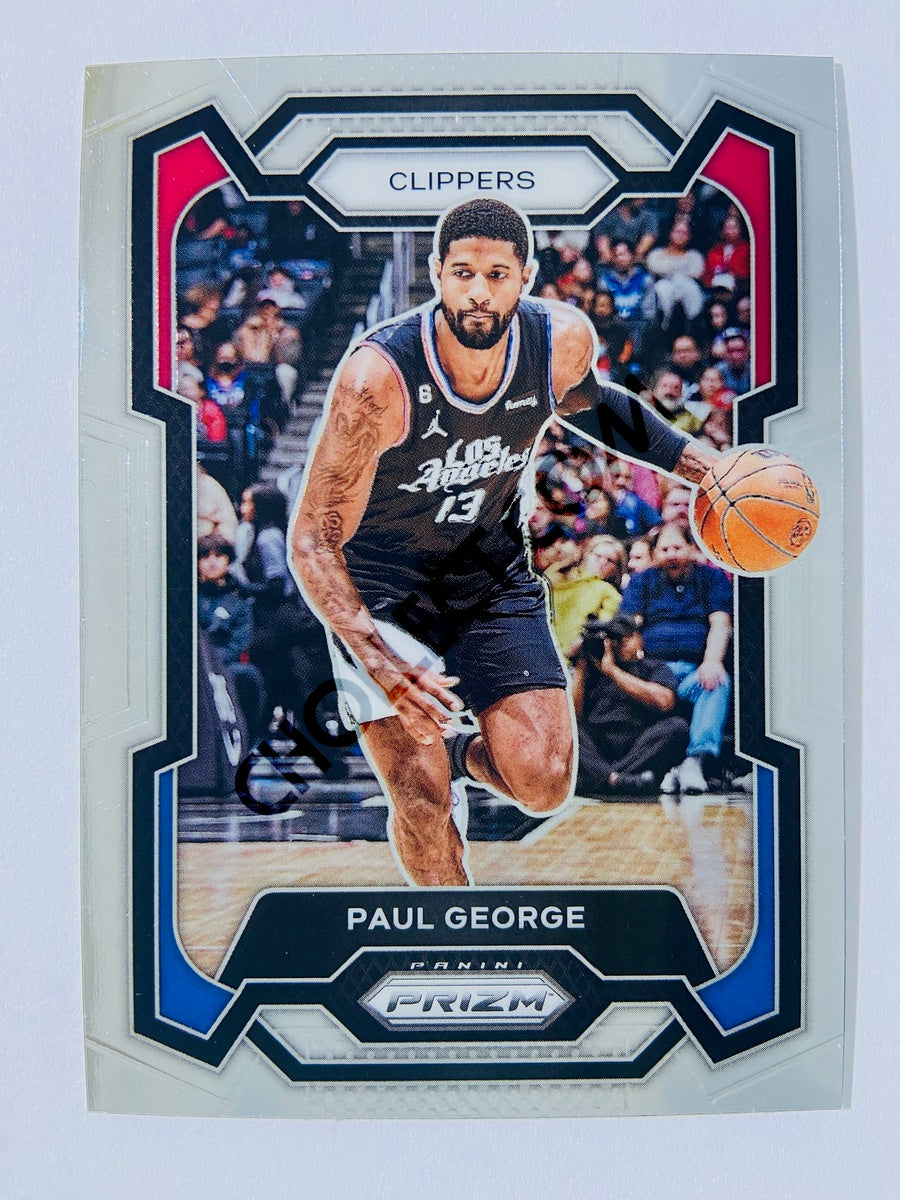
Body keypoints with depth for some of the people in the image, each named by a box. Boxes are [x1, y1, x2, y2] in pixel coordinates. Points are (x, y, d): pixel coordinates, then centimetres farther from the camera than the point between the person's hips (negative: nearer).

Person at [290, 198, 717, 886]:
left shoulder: (565, 341, -17)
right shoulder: (378, 376, -30)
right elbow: (313, 541, -26)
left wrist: (697, 462, 6)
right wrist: (376, 658, -40)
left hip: (491, 576, 3)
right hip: (382, 586, -3)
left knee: (544, 786, -8)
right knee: (422, 803, -8)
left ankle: (466, 753, 28)